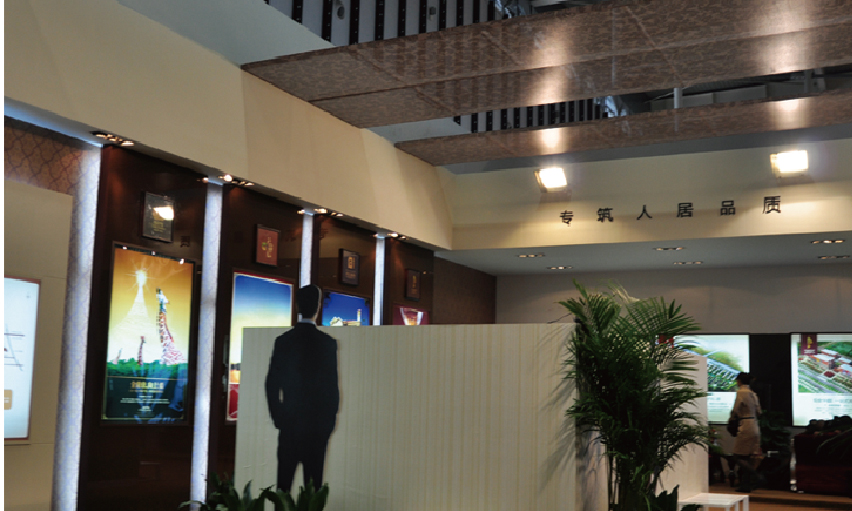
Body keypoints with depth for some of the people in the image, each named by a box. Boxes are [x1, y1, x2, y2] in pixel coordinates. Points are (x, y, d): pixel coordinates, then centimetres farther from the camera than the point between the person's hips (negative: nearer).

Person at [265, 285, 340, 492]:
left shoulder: (283, 340, -1)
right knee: (313, 478, 3)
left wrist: (278, 416, 11)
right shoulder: (327, 342, -8)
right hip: (318, 421, -2)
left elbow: (272, 383, 1)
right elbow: (332, 385, -6)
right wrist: (331, 419, 5)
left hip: (289, 421, 2)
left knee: (284, 477, 8)